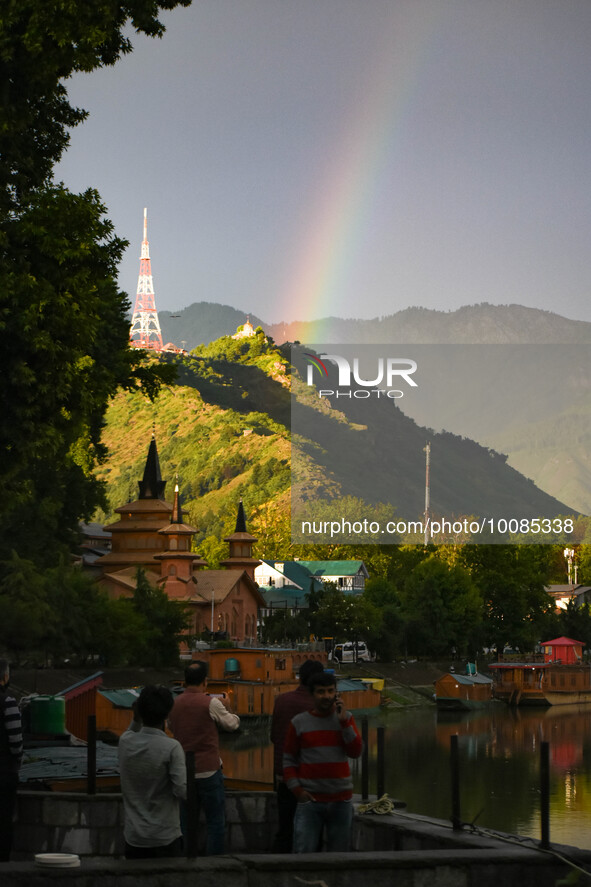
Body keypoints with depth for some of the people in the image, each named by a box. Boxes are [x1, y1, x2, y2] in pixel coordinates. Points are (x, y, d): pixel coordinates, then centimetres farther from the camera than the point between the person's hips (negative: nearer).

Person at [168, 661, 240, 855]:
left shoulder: (175, 704, 2)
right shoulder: (211, 703, -13)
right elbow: (232, 724, -1)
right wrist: (226, 708, 19)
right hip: (208, 771, -5)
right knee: (216, 824, 3)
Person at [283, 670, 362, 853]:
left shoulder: (346, 718, 7)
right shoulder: (299, 723, 2)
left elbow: (355, 752, -3)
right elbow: (288, 760, 5)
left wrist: (344, 722, -11)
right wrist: (297, 790, -6)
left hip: (341, 799, 2)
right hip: (310, 799, -2)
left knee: (338, 855, 6)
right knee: (303, 853, -7)